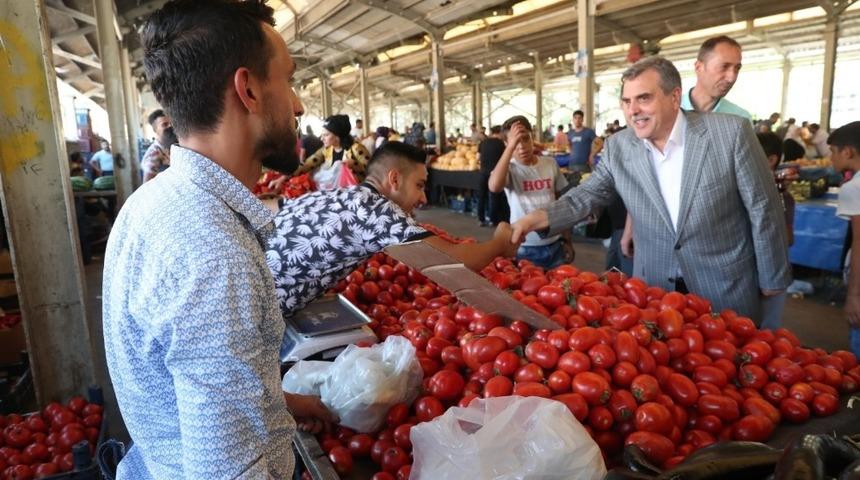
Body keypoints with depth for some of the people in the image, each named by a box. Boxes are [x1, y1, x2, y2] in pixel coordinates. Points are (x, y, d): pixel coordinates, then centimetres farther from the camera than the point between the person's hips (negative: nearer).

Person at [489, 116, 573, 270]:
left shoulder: (551, 164, 2)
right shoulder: (509, 169, -9)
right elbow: (494, 186, -33)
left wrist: (567, 240, 12)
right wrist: (511, 147, -31)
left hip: (555, 245, 4)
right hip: (525, 248, -4)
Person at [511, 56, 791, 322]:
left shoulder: (731, 132, -14)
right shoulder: (618, 147, -6)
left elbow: (763, 210, -8)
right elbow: (587, 195, -1)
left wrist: (771, 280, -1)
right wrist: (541, 218, -21)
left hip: (725, 289, -2)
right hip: (654, 287, 3)